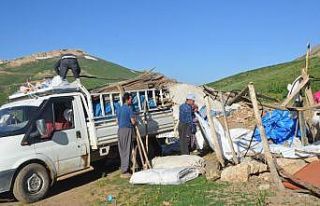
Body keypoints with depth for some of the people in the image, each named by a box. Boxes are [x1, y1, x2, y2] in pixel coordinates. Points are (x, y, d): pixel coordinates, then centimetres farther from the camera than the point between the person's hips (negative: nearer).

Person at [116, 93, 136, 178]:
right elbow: (133, 122, -11)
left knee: (122, 150, 15)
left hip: (120, 130, 8)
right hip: (127, 130, -8)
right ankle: (125, 171, -3)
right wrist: (134, 118, 9)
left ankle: (123, 168, 24)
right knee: (127, 150, -4)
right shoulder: (129, 109, -10)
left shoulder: (118, 109, 13)